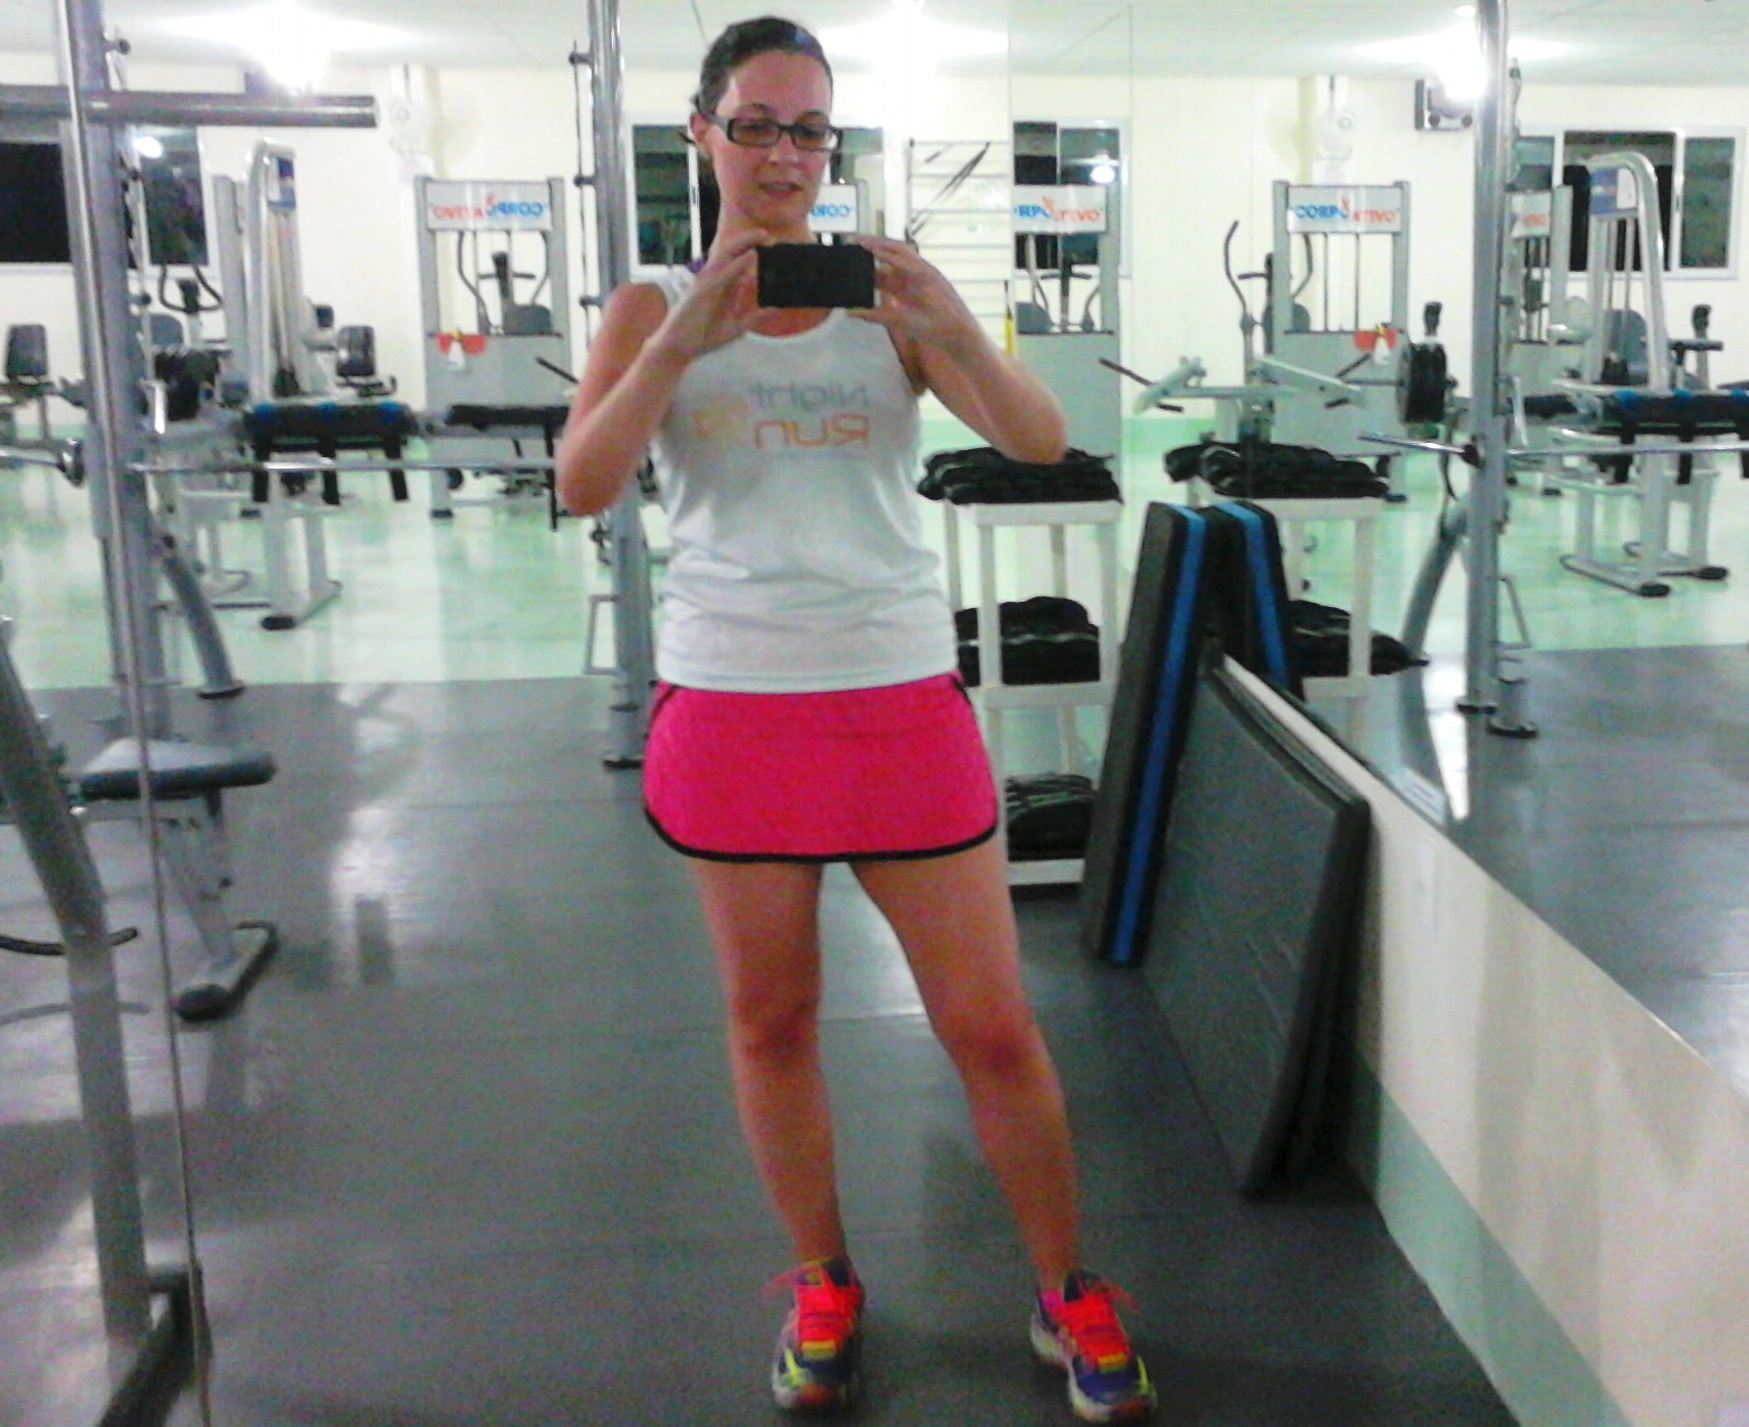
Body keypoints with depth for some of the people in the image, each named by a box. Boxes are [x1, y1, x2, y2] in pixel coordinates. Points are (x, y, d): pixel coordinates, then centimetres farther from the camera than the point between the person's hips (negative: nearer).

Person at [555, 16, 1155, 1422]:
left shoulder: (891, 296, 4)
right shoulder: (653, 308, 5)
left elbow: (1041, 438, -8)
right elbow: (583, 484, -11)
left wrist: (948, 325, -25)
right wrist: (682, 342, -23)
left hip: (902, 698, 0)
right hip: (733, 701, 1)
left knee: (992, 1025, 3)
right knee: (771, 1021, 12)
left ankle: (1068, 1292, 24)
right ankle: (825, 1287, 33)